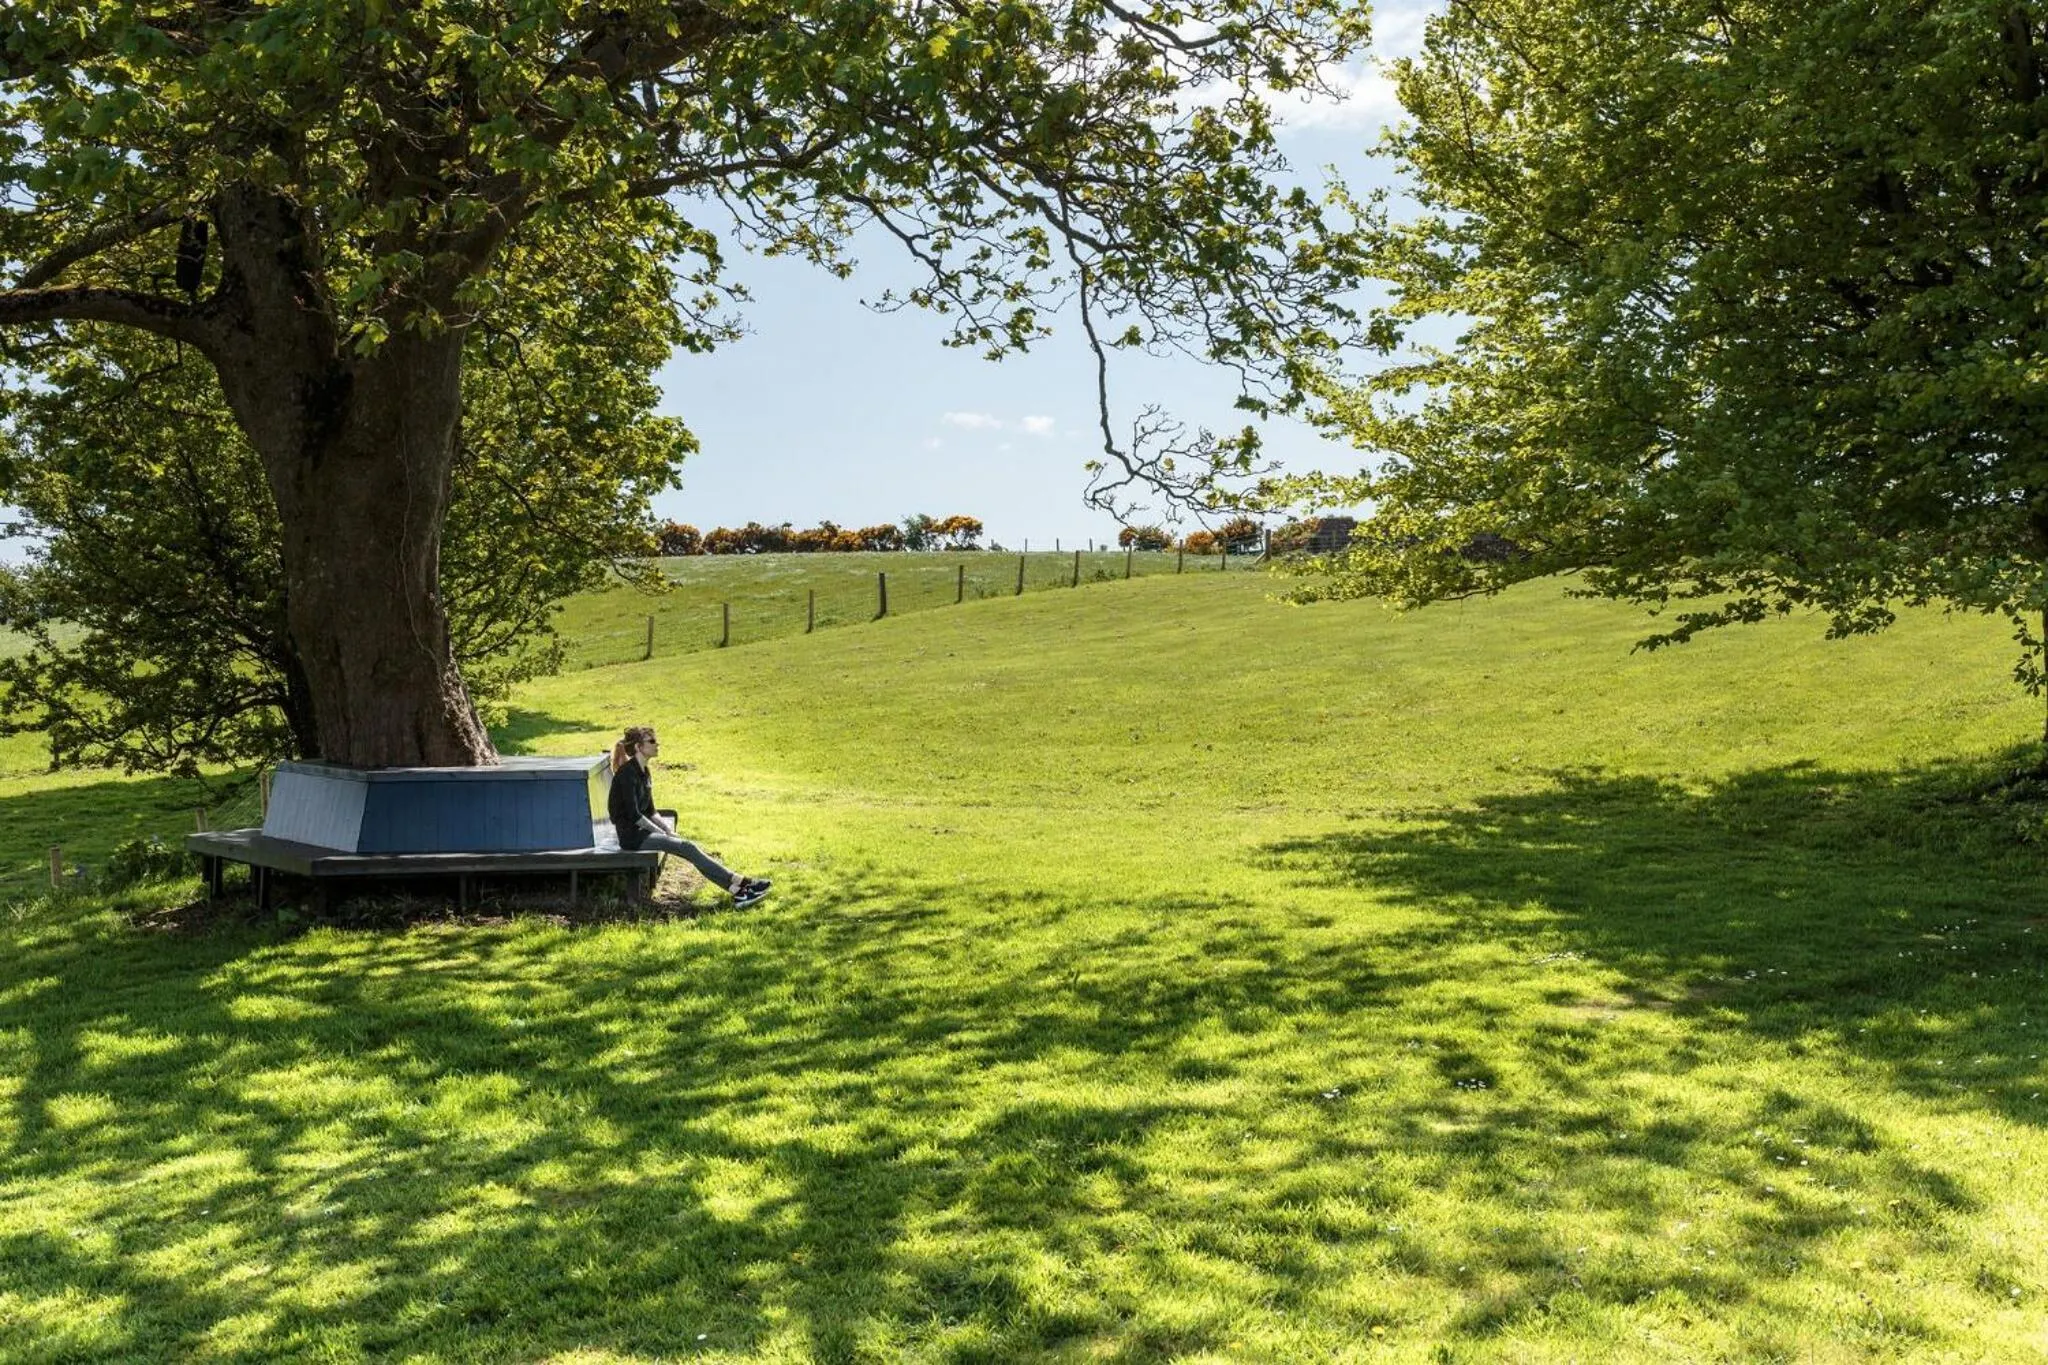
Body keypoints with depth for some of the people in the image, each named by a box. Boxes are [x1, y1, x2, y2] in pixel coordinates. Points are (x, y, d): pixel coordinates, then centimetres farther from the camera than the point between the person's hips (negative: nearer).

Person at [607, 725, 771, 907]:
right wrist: (662, 833, -13)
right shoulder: (627, 773, -16)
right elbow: (633, 814, -20)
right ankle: (738, 883, -20)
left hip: (643, 830, 9)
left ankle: (737, 890, -19)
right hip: (632, 836, -9)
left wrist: (668, 829, 3)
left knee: (690, 847, -9)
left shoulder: (643, 772, 13)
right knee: (687, 848, -19)